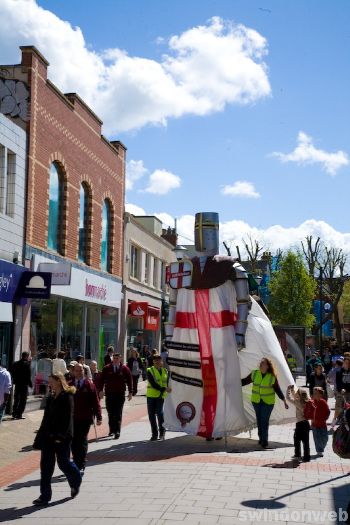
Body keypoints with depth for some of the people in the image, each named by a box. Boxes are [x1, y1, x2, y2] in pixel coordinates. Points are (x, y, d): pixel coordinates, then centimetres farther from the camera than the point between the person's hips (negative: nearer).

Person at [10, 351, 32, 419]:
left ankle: (14, 414, 17)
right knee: (23, 400, 0)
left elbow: (12, 374, 10)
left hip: (17, 384, 6)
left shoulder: (15, 364, 7)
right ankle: (19, 414, -2)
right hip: (24, 384, -6)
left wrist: (14, 381, 17)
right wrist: (30, 383, -6)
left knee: (16, 399, 15)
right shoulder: (27, 364, -13)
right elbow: (28, 375, -15)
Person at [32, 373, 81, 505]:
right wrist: (40, 438, 13)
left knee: (63, 462, 3)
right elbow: (46, 418, 15)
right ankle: (45, 496, 8)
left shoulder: (67, 398, -11)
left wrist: (60, 436, -21)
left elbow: (67, 419, -16)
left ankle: (76, 482, 31)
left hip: (62, 438, -7)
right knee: (46, 465, 4)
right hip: (48, 436, 7)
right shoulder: (51, 398, 12)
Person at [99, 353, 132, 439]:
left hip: (120, 394, -1)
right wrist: (100, 390, -2)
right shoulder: (106, 368, 3)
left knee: (118, 414, -3)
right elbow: (102, 380, 5)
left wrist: (130, 392, 1)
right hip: (109, 394, 1)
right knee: (110, 413, 7)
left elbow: (129, 381, 5)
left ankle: (117, 431, -4)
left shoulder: (124, 369, 2)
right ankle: (112, 429, 19)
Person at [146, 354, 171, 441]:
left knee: (160, 413, -14)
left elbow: (167, 383, 18)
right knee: (151, 415, 2)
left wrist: (166, 389, -3)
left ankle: (162, 431, 5)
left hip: (161, 396, 1)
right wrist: (163, 389, -20)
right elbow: (153, 384, -13)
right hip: (151, 396, -1)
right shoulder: (150, 371, -1)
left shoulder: (165, 371, 12)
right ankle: (154, 434, 14)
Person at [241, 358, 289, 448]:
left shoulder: (272, 377, -7)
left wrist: (284, 400, -4)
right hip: (256, 401, 3)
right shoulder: (254, 374, 0)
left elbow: (277, 389, -2)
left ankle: (264, 441, 1)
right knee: (259, 420, 10)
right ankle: (261, 438, 25)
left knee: (264, 421, -7)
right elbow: (245, 381, 8)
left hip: (268, 402, -3)